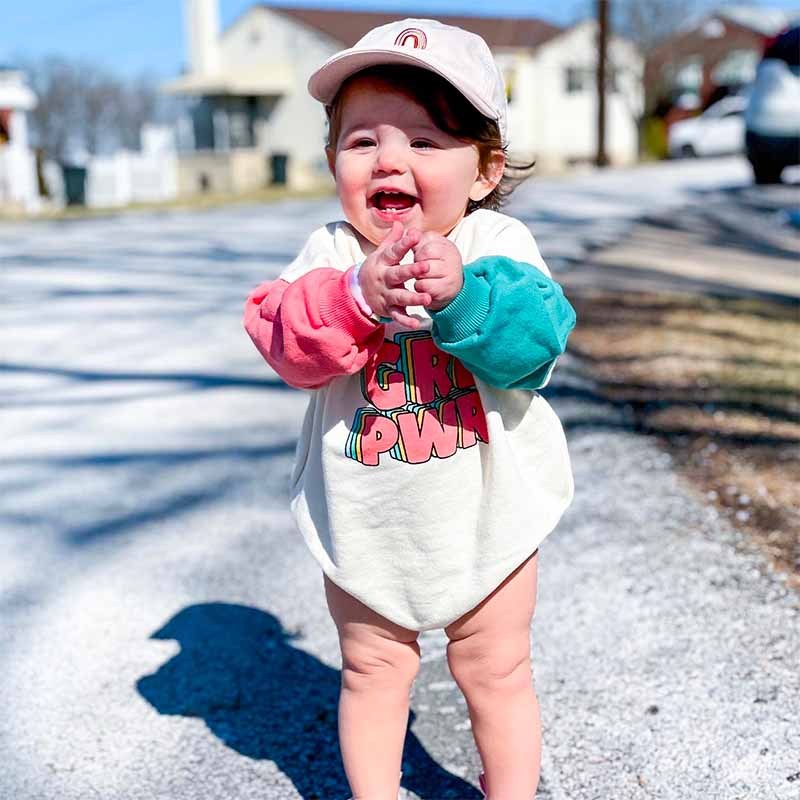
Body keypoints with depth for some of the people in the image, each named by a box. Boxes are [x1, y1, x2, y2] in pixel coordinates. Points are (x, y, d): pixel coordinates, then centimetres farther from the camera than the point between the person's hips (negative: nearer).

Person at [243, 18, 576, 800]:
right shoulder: (329, 252, -8)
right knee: (372, 672, 19)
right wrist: (358, 295, -39)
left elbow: (534, 343, -27)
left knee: (495, 676, 18)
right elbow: (285, 339, -23)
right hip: (364, 525, 1)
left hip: (485, 521, -1)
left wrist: (461, 293, -43)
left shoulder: (497, 245, -12)